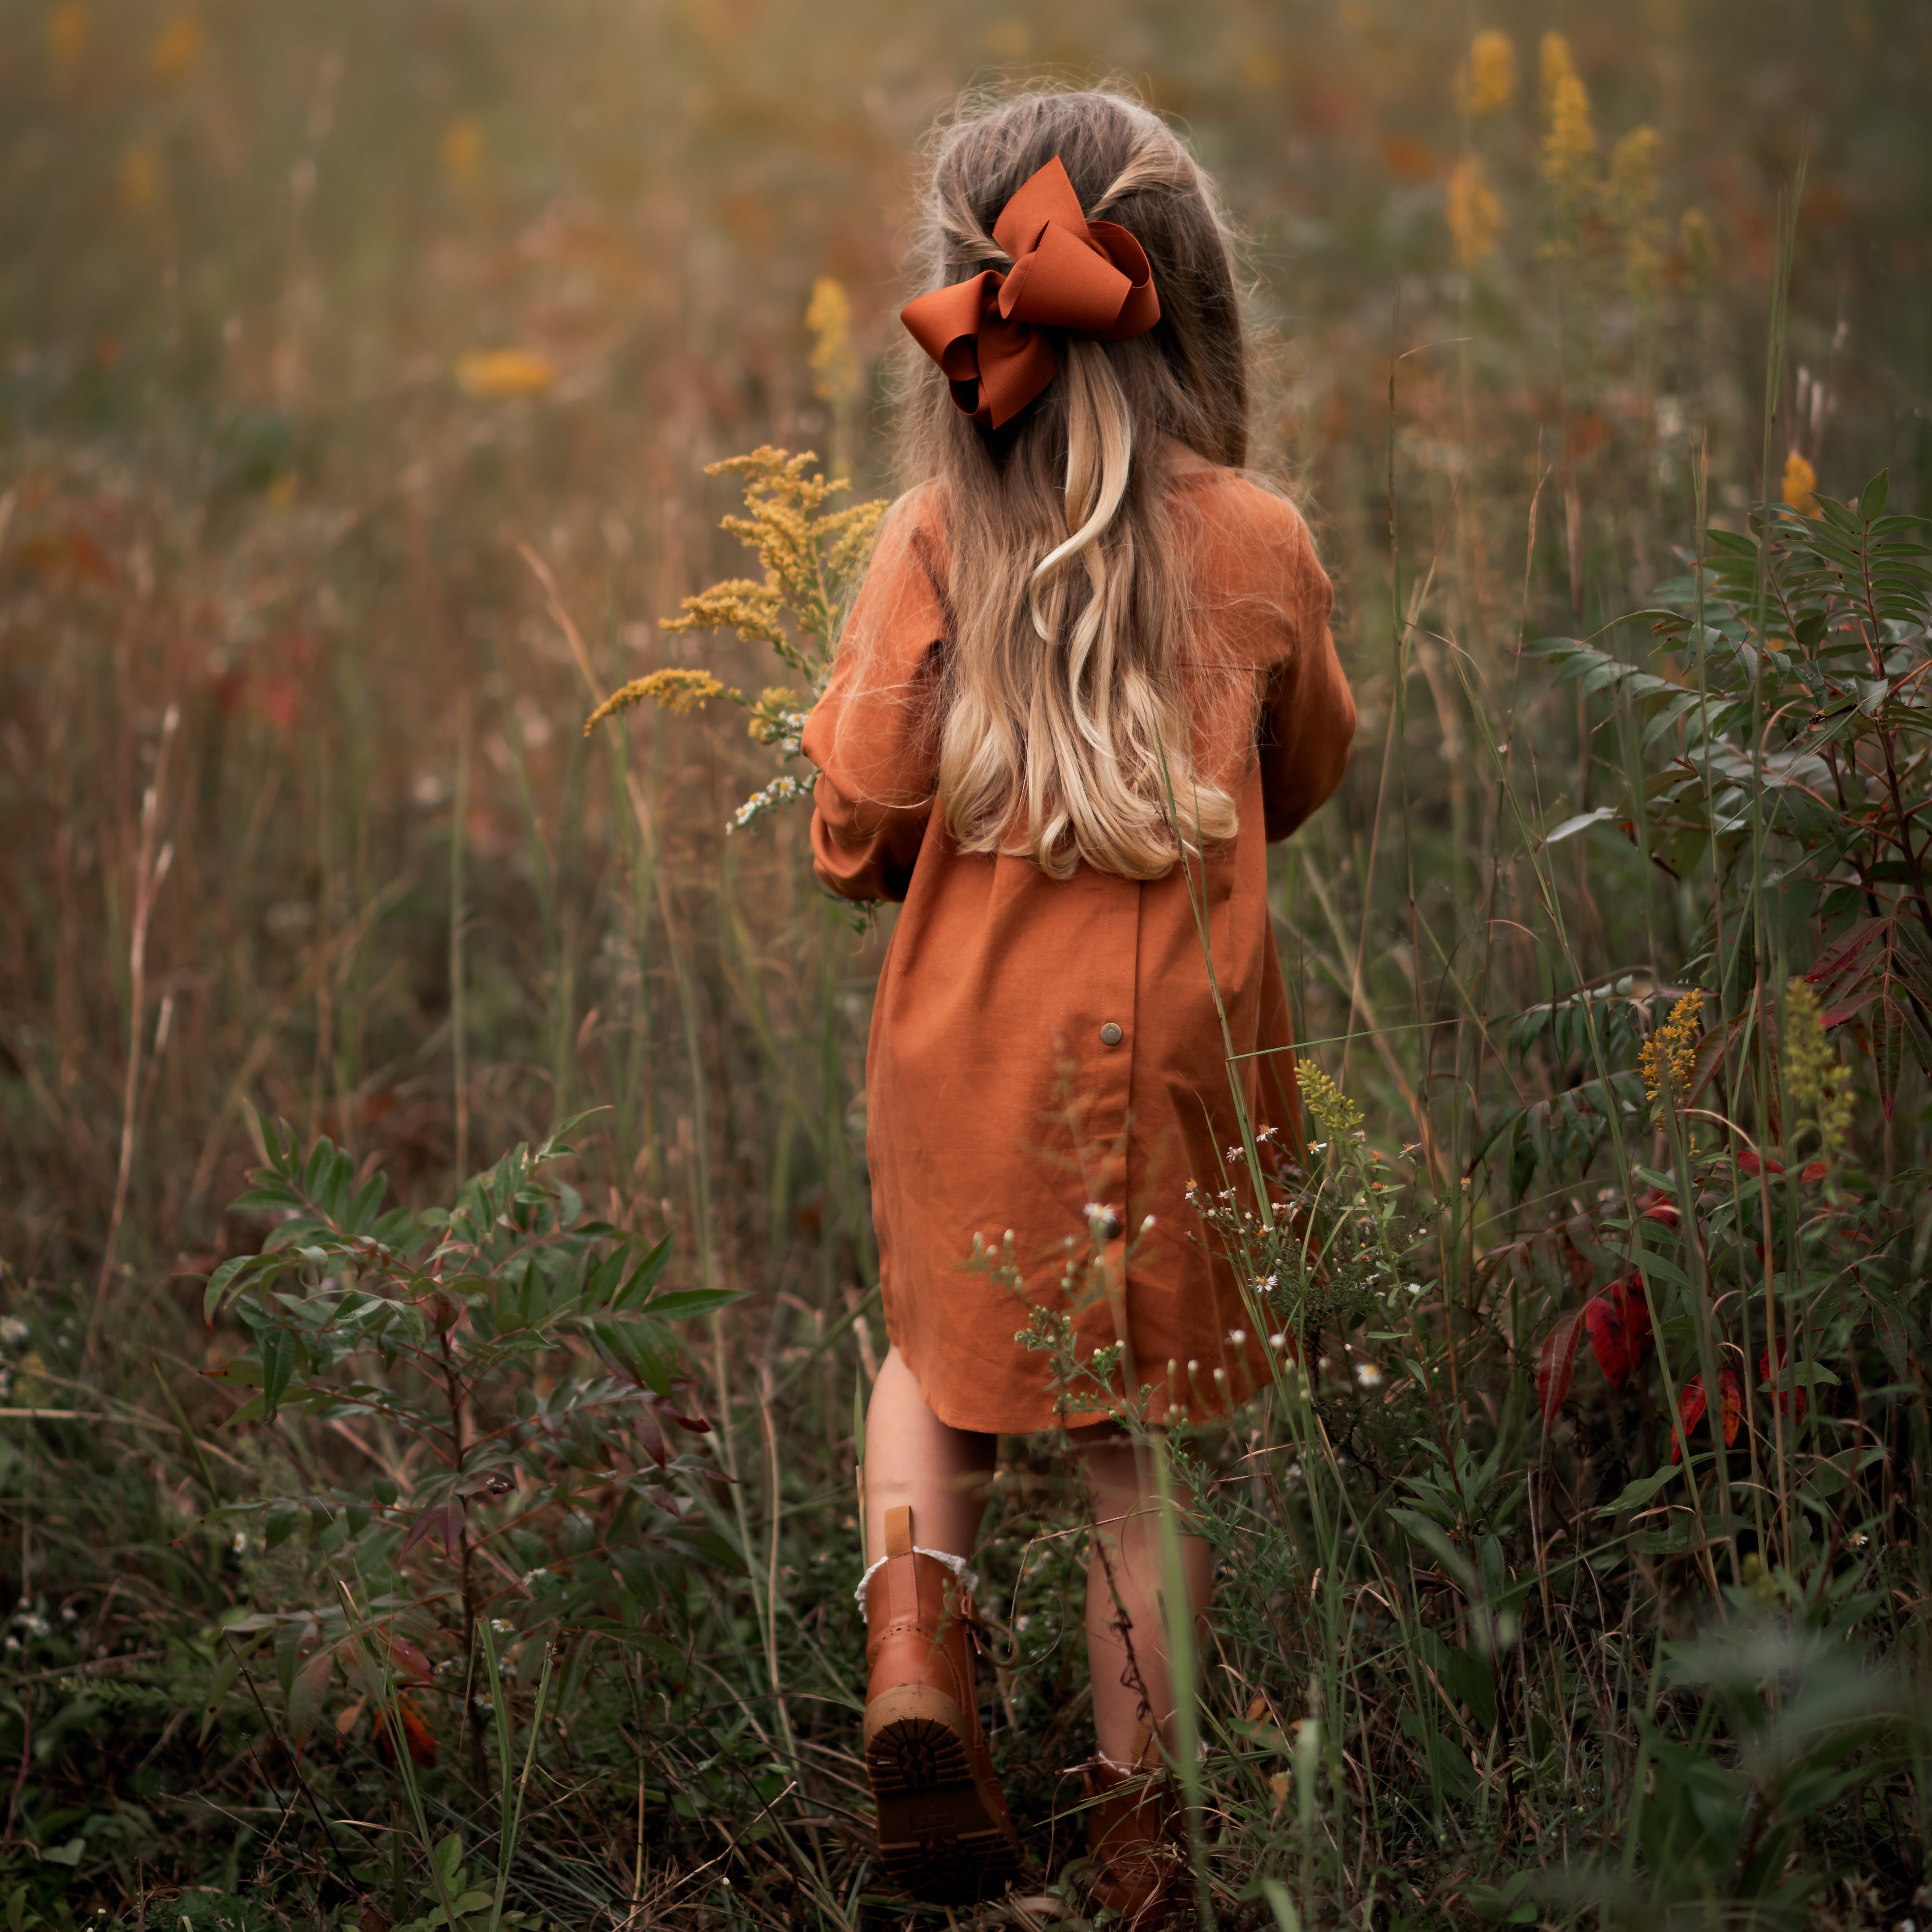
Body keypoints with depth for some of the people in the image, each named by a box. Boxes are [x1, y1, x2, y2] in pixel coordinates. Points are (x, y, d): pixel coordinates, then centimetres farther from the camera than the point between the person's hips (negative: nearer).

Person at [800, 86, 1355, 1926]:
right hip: (1177, 1063, 1)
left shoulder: (934, 542, -11)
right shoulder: (1258, 543, -7)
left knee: (939, 1354, 23)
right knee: (1144, 1436, 15)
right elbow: (1305, 778, 11)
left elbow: (853, 833, -9)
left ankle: (913, 1649, -3)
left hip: (967, 1050, 0)